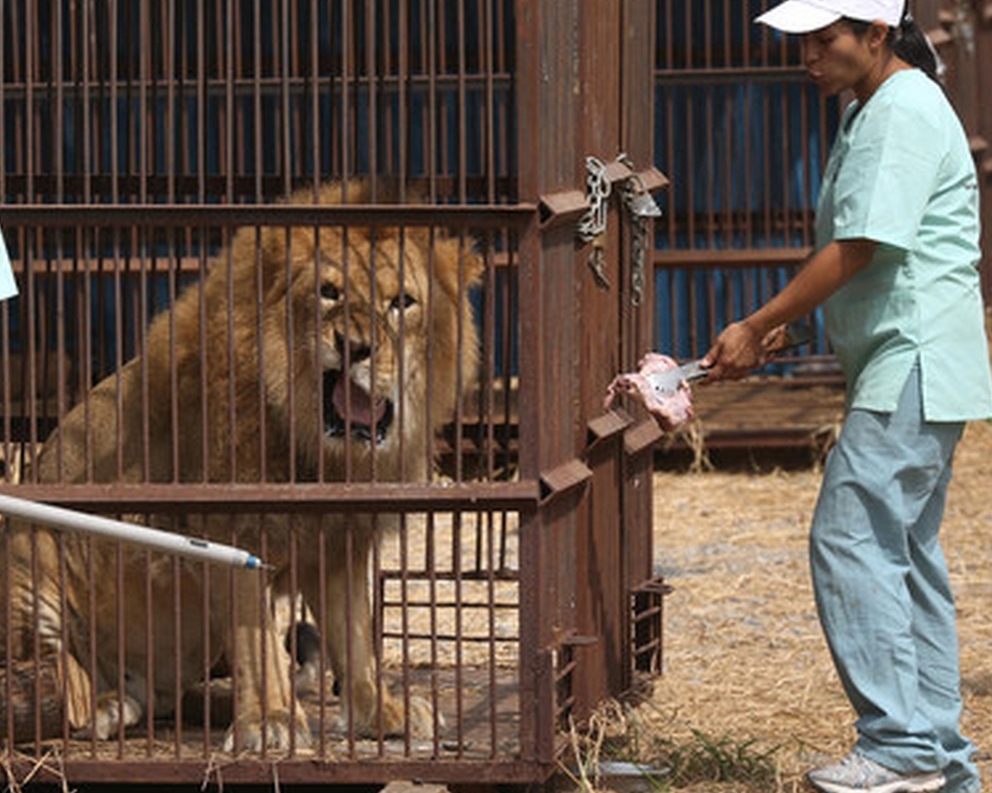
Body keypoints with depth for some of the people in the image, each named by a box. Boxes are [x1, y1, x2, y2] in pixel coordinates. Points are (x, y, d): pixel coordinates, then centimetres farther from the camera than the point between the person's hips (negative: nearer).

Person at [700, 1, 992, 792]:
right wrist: (771, 332, 15)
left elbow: (858, 248, -20)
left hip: (914, 367, -11)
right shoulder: (875, 110, 18)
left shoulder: (902, 114, -15)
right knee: (905, 550, 11)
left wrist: (757, 328, -15)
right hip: (907, 370, 11)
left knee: (852, 538, -12)